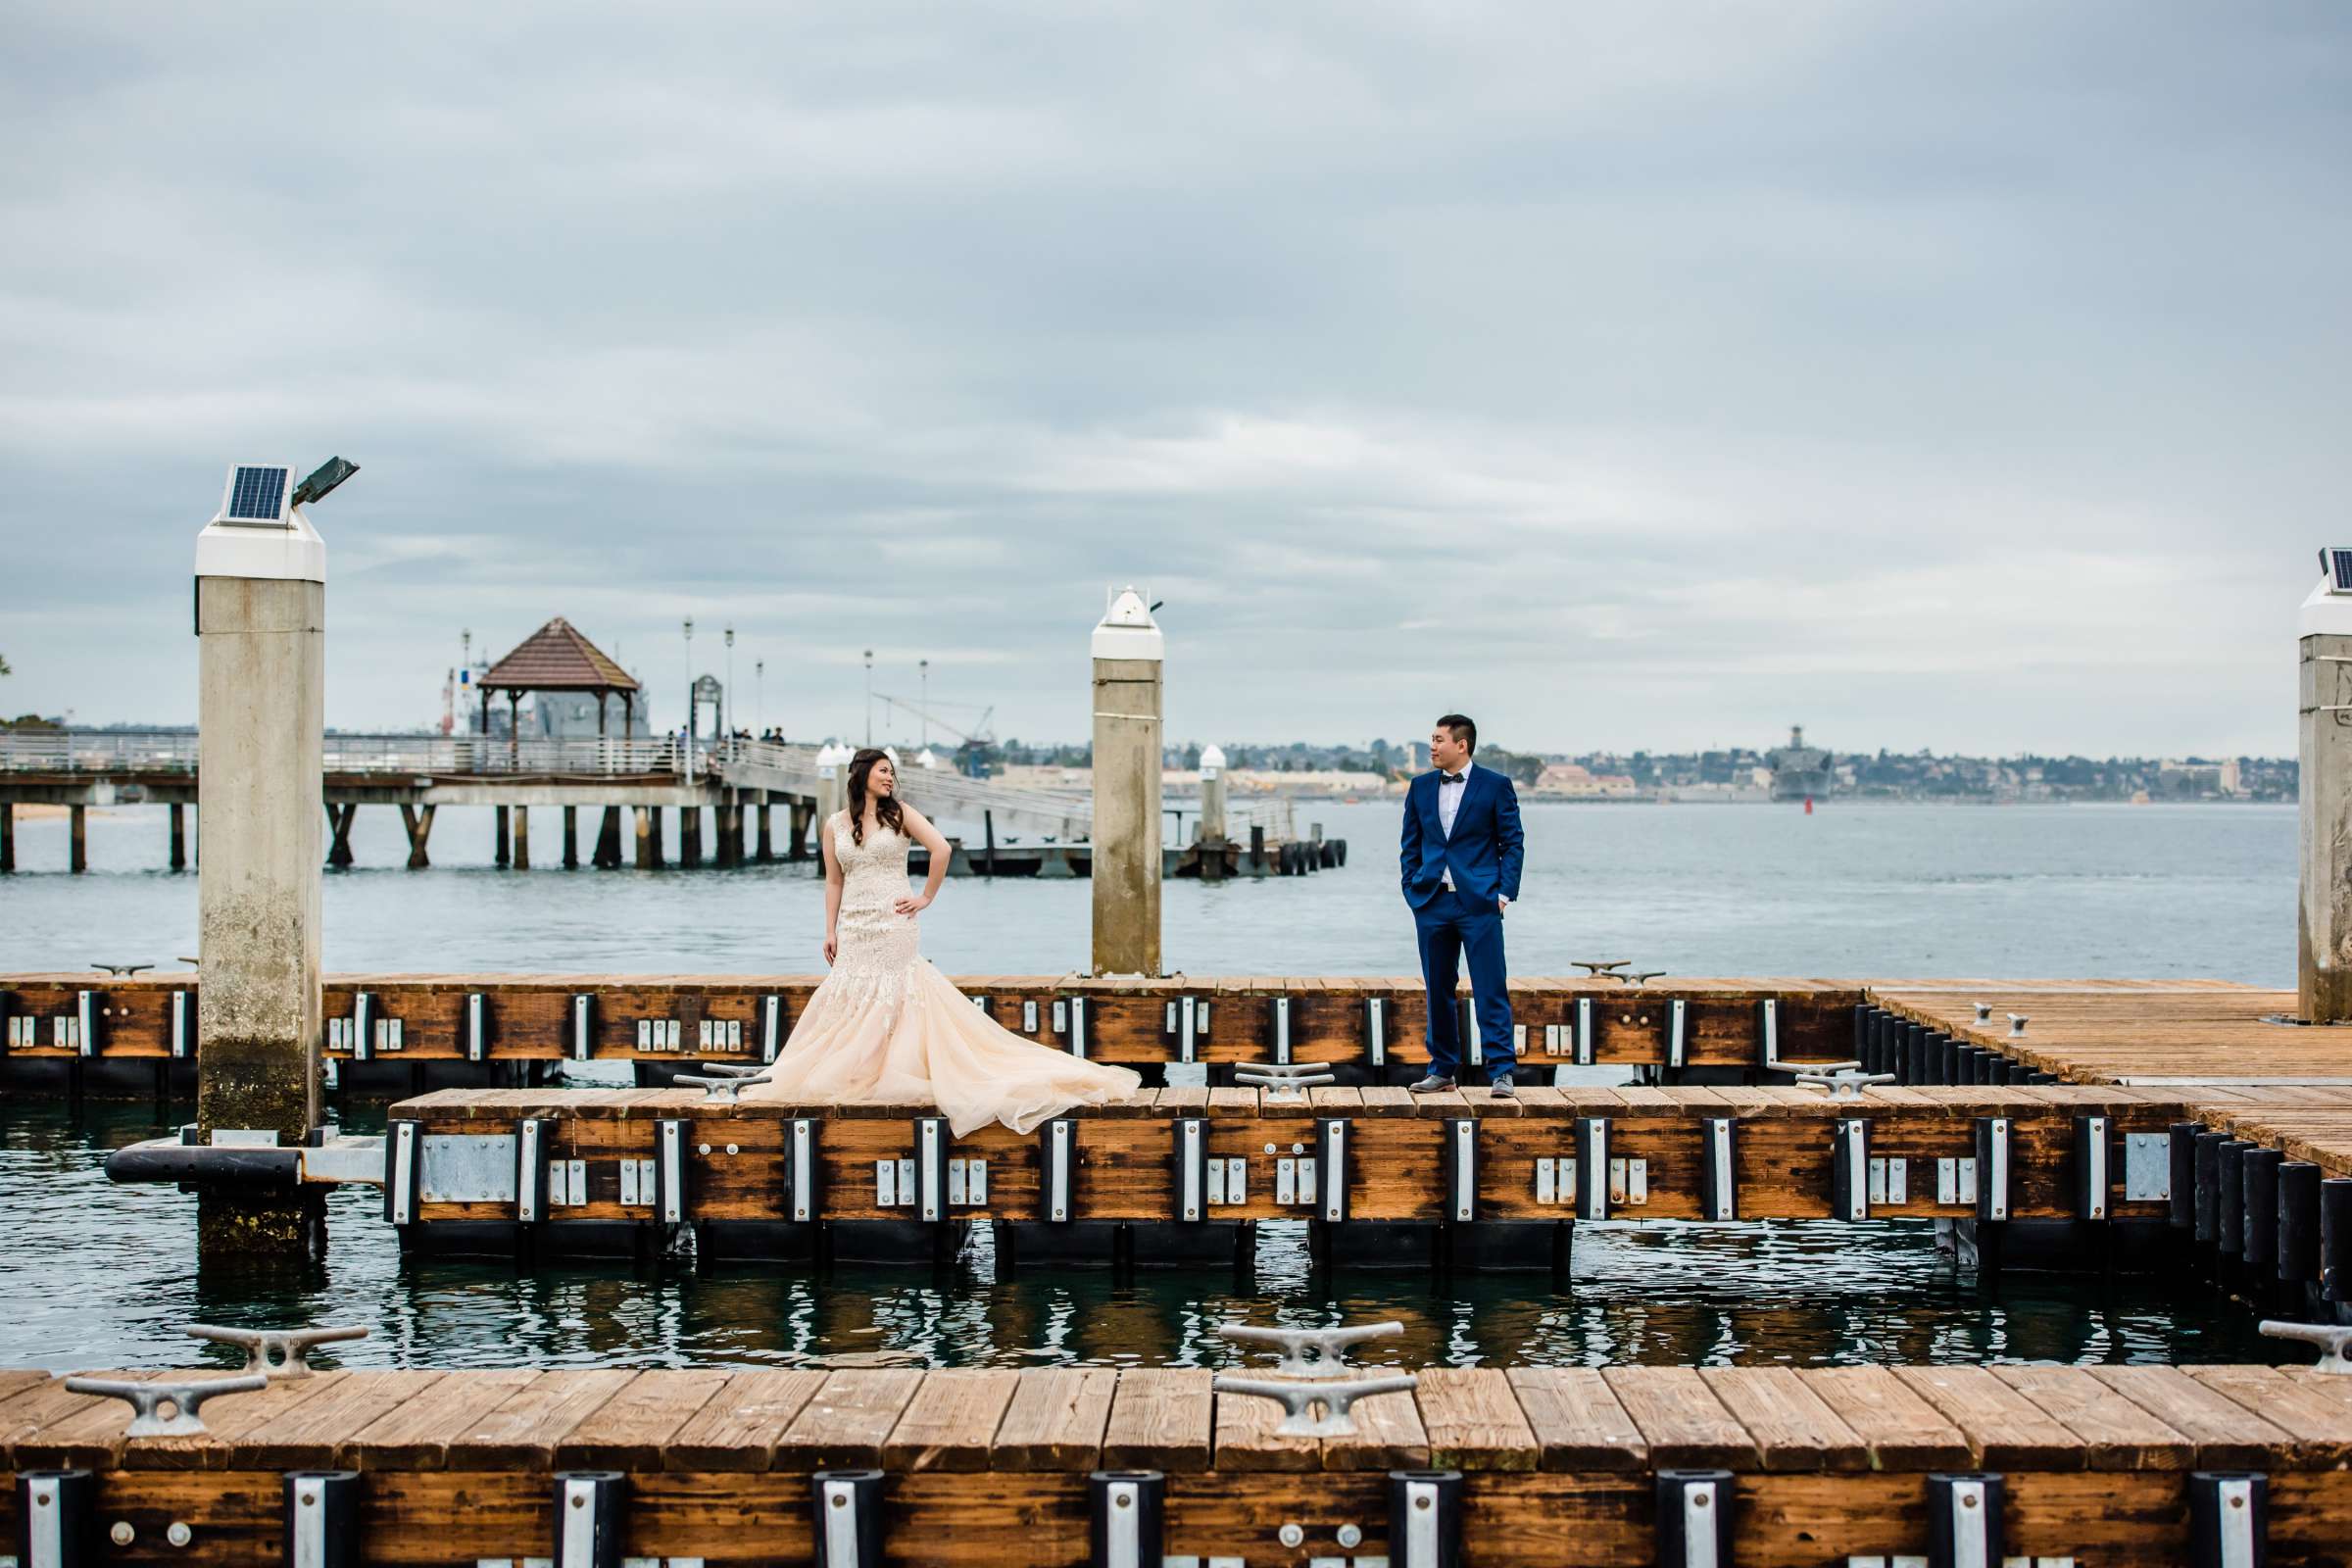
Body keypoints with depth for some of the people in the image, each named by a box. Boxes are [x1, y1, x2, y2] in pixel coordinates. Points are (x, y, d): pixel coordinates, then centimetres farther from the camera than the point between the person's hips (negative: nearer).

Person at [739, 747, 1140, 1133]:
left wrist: (927, 897, -6)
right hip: (854, 926, 3)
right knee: (849, 999, 3)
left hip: (893, 924, -3)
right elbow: (834, 882, 11)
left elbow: (941, 849, -7)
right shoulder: (835, 826, 7)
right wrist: (830, 931, 8)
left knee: (892, 998, -3)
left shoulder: (899, 814, 0)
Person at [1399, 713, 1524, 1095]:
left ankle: (1501, 1073, -3)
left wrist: (1505, 892, -7)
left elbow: (1513, 842, 0)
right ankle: (1442, 1070, 16)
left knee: (1491, 990, -5)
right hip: (1432, 902, 4)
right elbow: (1411, 844, 15)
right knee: (1438, 990, 8)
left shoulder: (1496, 785, -1)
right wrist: (1412, 889, 5)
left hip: (1479, 902, -4)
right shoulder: (1420, 787, 11)